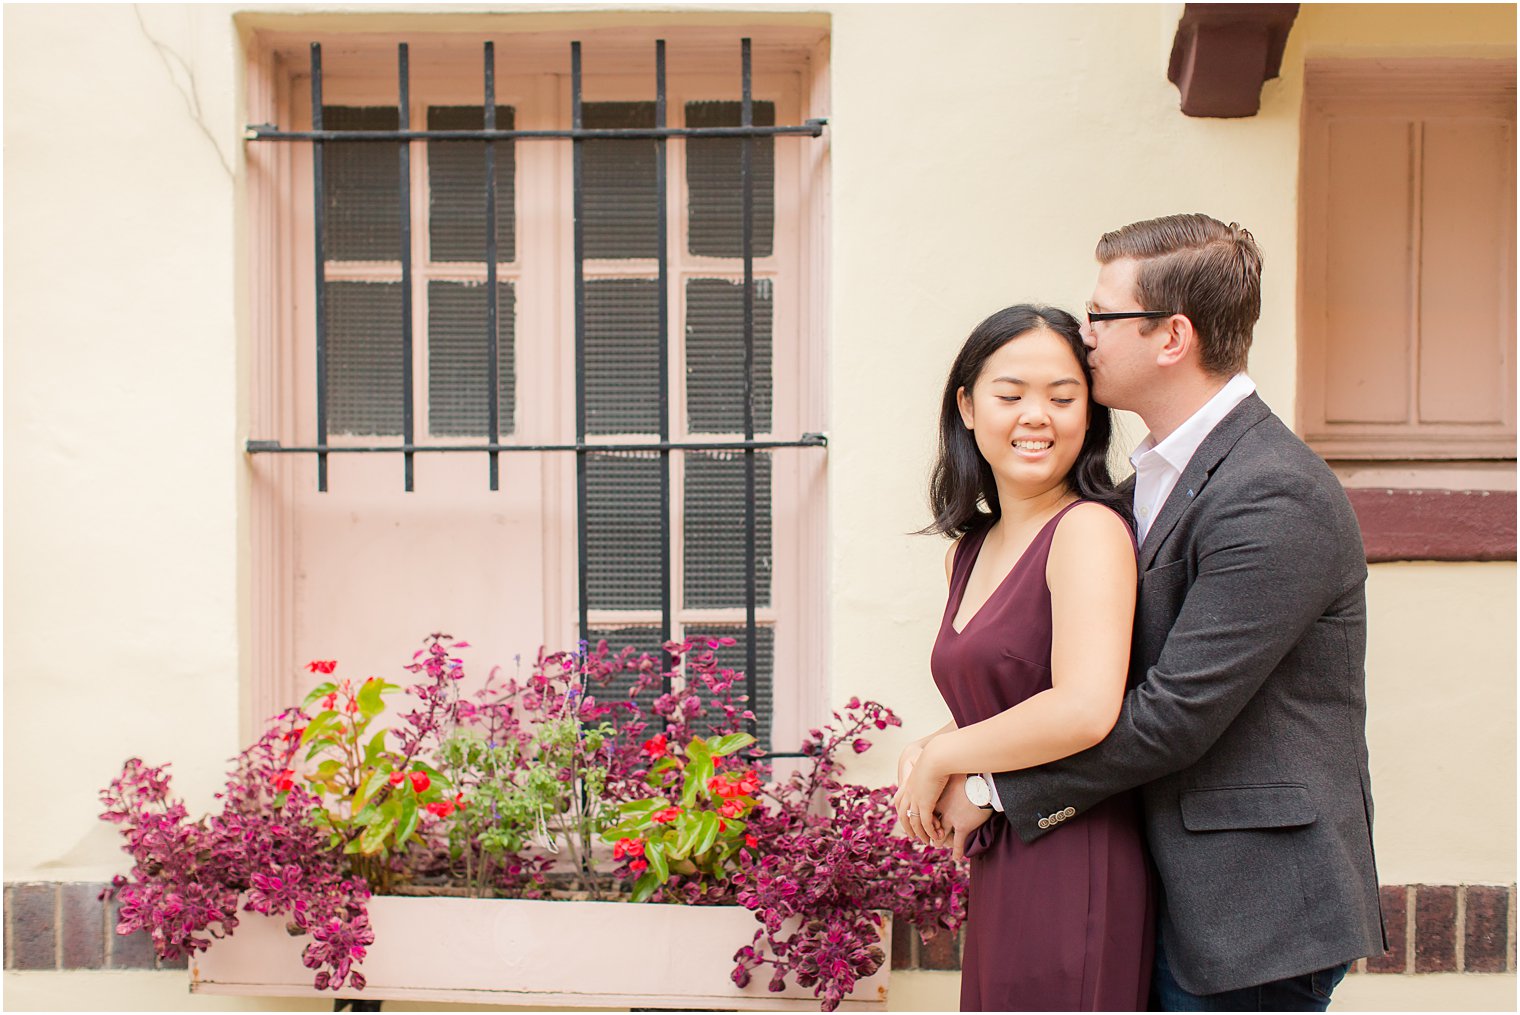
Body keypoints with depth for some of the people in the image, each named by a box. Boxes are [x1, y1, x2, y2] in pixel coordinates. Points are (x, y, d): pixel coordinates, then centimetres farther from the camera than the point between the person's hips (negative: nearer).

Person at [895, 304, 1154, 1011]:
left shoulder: (1089, 530, -14)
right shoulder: (969, 550, 12)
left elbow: (1085, 709, -26)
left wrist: (941, 756, -13)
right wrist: (927, 753, 0)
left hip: (1073, 872, -8)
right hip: (997, 875, 8)